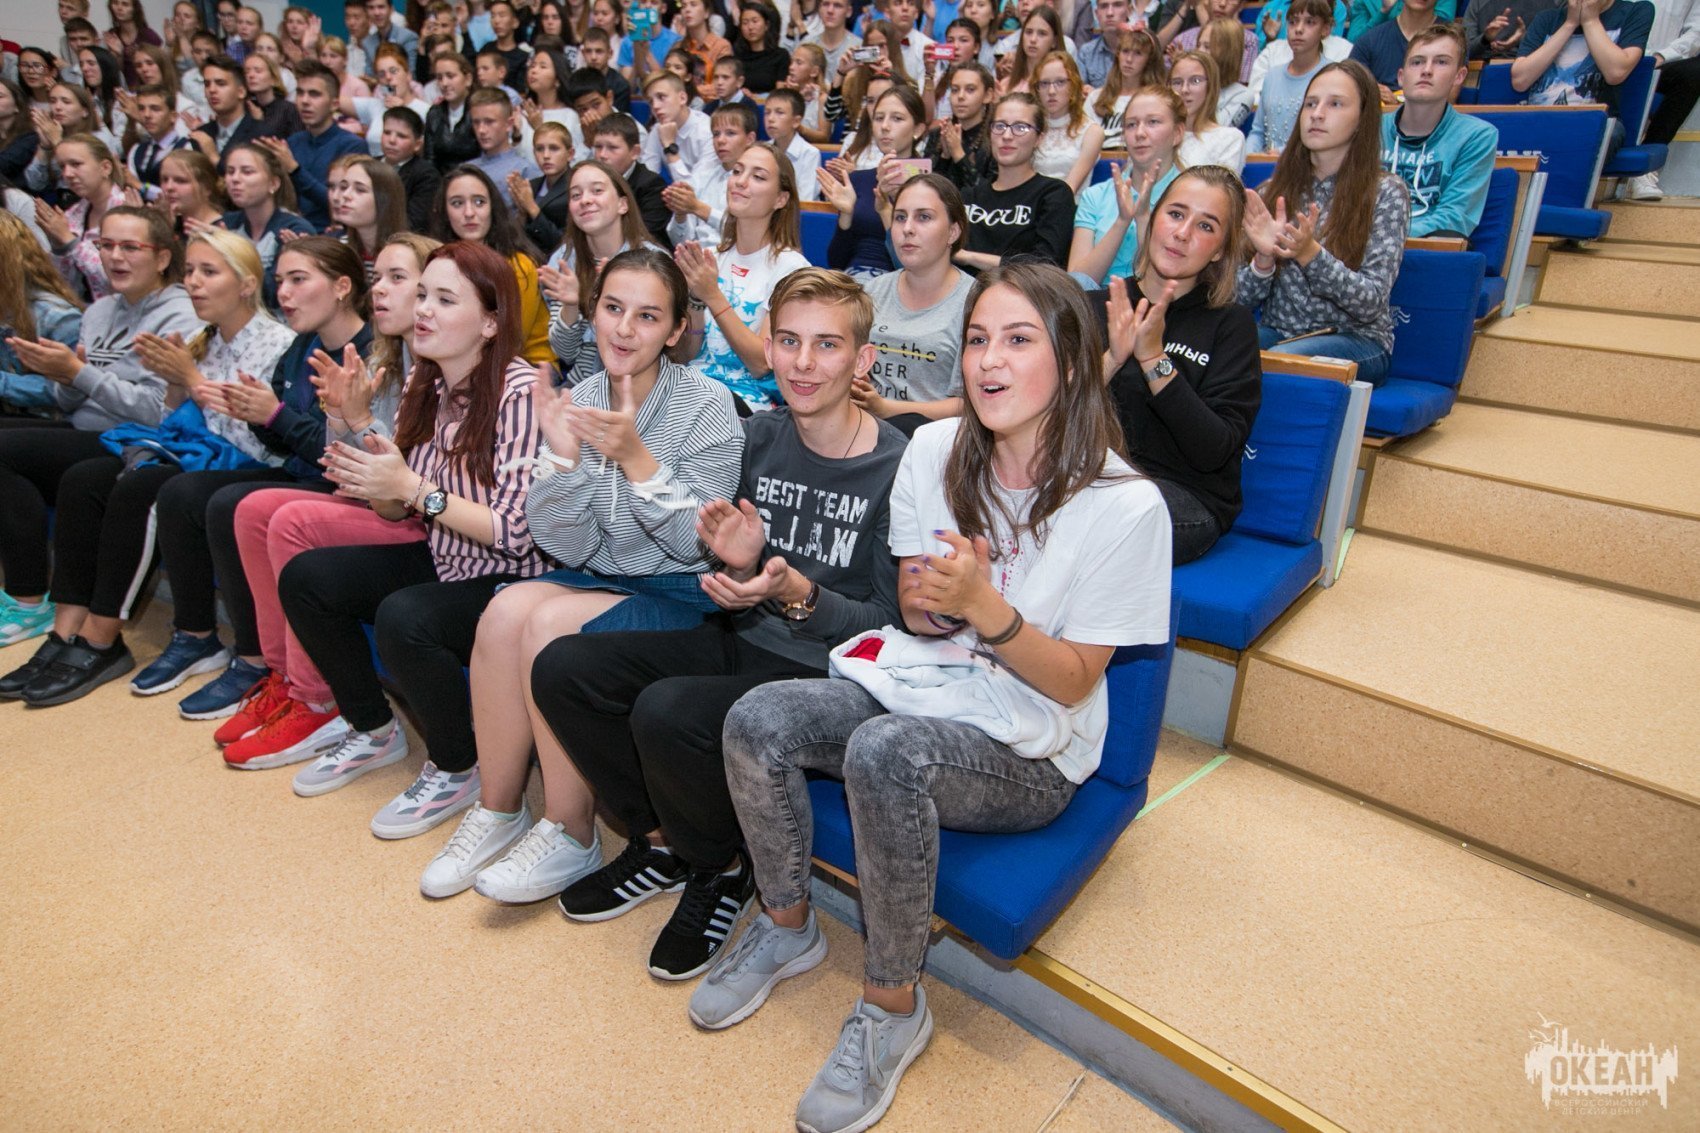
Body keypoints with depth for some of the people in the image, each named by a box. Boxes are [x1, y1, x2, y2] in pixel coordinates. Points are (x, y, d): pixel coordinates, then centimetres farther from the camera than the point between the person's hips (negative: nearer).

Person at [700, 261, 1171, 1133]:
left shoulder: (1125, 504, -16)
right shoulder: (934, 450, -2)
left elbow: (1073, 683, -12)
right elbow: (913, 617, 6)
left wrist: (984, 607, -28)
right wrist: (933, 603, -18)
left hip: (1030, 751, -5)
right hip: (919, 689, 5)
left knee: (884, 751, -34)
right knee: (756, 720, -19)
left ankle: (893, 1006, -10)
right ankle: (786, 929, 8)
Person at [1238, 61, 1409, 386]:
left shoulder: (1386, 193, -2)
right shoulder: (1272, 191, 8)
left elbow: (1372, 304, -10)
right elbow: (1244, 298, 5)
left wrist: (1310, 254, -25)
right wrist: (1264, 258, -17)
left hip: (1356, 339, -3)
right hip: (1277, 332, 3)